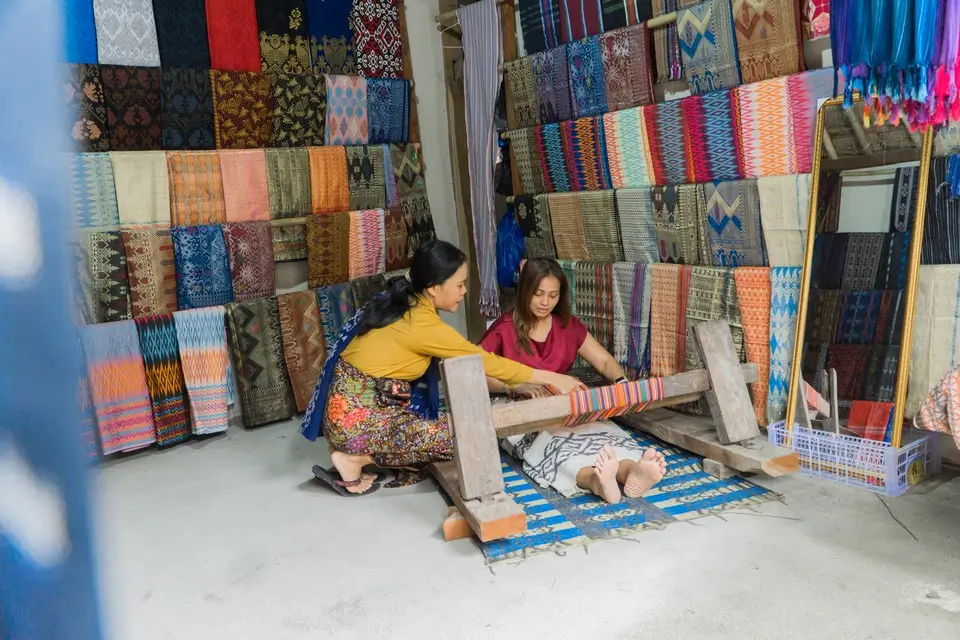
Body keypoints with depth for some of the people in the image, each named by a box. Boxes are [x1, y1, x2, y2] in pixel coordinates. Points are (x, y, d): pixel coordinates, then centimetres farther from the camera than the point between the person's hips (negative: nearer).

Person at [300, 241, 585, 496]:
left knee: (441, 421, 15)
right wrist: (550, 378, -4)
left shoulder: (403, 302, 6)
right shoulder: (422, 324, -20)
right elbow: (483, 361, -13)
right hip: (358, 418, -9)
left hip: (351, 403, 9)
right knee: (460, 437, -6)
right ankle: (355, 459, -2)